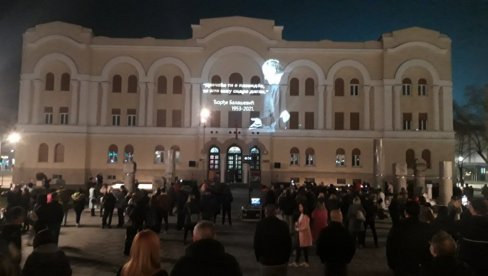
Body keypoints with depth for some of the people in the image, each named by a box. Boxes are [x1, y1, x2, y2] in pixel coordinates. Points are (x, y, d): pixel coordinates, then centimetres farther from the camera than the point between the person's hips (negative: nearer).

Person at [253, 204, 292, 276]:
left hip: (266, 262, -1)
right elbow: (288, 244, -1)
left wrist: (259, 258, 11)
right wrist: (286, 258, 11)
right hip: (282, 262, 1)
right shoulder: (283, 225, -5)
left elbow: (256, 244, -2)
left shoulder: (260, 225, -7)